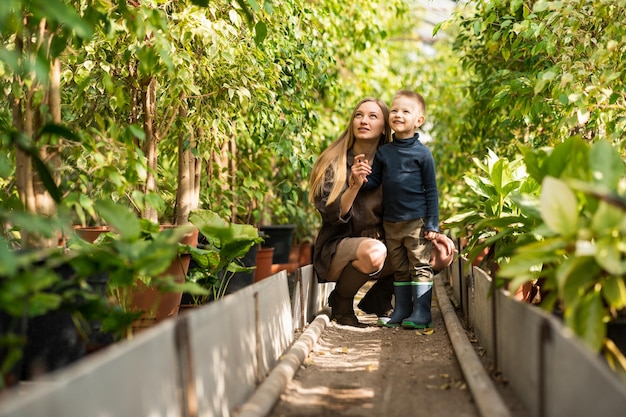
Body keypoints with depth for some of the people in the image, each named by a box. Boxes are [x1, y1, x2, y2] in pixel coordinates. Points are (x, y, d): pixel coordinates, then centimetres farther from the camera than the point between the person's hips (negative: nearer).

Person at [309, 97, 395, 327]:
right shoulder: (334, 164, -7)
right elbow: (331, 215, -15)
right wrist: (354, 186, -29)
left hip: (379, 241, 5)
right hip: (336, 248, -5)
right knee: (373, 252, -38)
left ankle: (378, 298, 6)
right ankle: (340, 303, -7)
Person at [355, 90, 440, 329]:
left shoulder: (422, 153, -5)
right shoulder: (383, 152, 7)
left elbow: (431, 190, -4)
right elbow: (374, 182, 13)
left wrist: (432, 224, -8)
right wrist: (361, 181, -11)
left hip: (416, 221, -5)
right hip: (391, 222, 5)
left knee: (420, 267, 0)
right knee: (399, 270, 13)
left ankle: (421, 313, 5)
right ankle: (402, 311, 20)